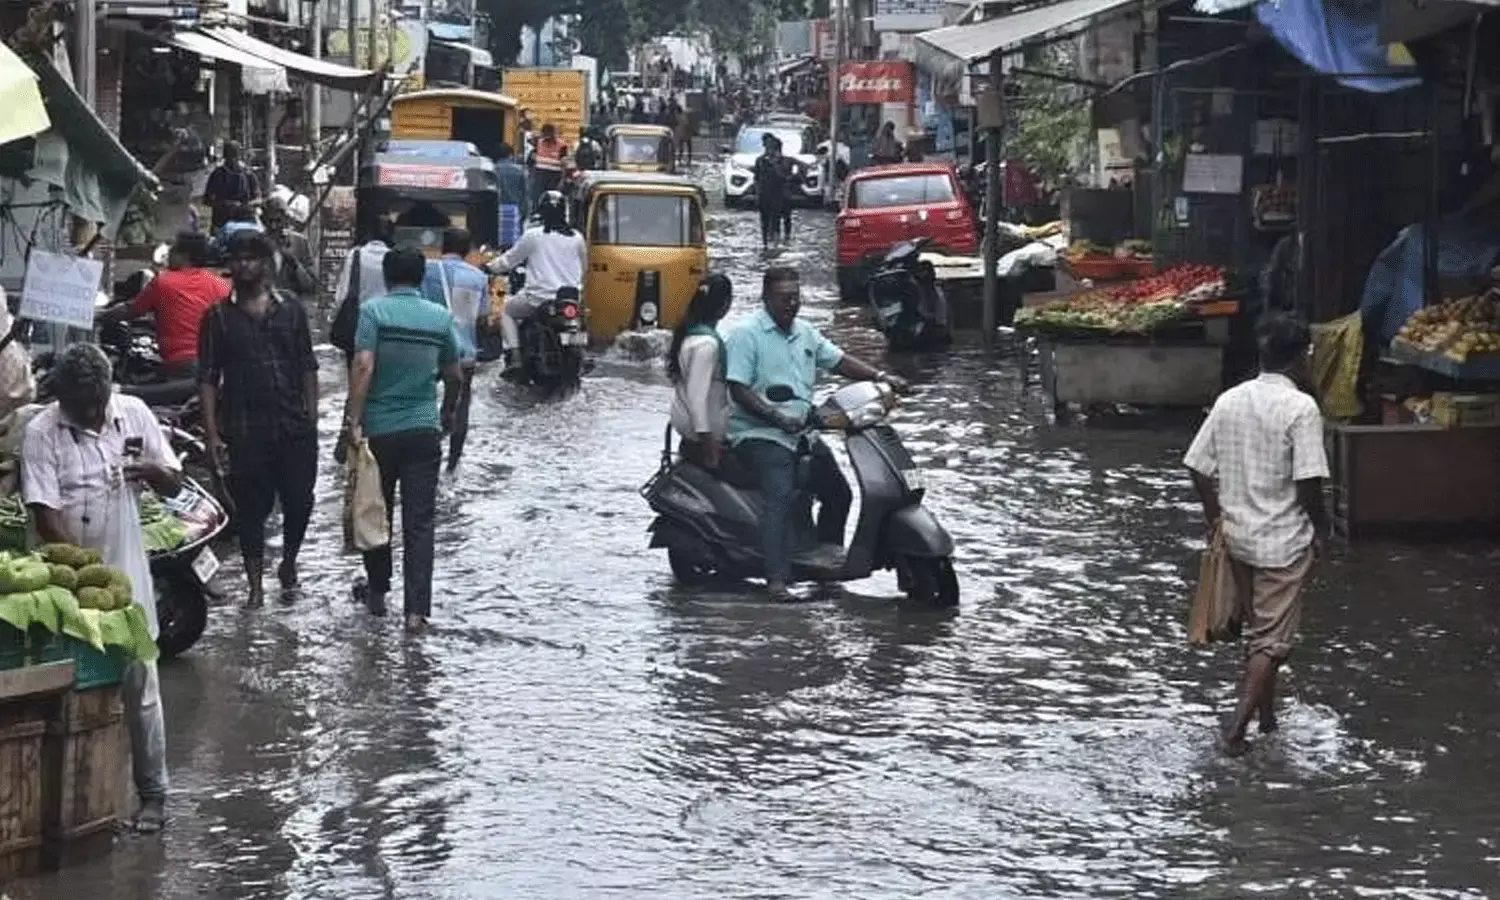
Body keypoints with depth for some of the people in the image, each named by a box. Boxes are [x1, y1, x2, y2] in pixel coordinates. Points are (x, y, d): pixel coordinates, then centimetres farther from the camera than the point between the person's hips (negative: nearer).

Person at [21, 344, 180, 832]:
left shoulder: (134, 414, 1)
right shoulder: (41, 433, -9)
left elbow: (174, 484, 8)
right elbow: (45, 514, -14)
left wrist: (150, 470, -16)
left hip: (127, 575, 2)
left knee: (140, 689, 3)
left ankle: (153, 795, 10)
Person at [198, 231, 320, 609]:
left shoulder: (291, 309, 9)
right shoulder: (219, 317, 3)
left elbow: (307, 367, 11)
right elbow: (208, 378, 1)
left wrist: (312, 419, 4)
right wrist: (212, 433, -7)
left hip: (295, 425, 2)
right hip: (245, 431, -1)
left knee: (299, 502, 3)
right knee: (251, 507, 2)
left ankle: (288, 566, 28)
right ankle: (256, 584, 12)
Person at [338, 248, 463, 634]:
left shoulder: (373, 311, -7)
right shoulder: (441, 317, 3)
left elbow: (363, 368, -17)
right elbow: (454, 377, 13)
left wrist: (351, 423, -17)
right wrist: (448, 416, 31)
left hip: (379, 428, -1)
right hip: (424, 430, 2)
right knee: (419, 522, 0)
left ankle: (377, 590, 30)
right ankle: (416, 609, -6)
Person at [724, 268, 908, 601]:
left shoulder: (805, 333, 16)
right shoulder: (747, 334, -8)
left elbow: (838, 360, 18)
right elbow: (738, 389, -15)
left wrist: (880, 377, 4)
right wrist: (778, 418, -24)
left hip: (802, 433, 8)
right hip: (759, 433, -8)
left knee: (838, 492, 13)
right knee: (782, 494, -28)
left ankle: (827, 555, 33)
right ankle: (776, 580, -38)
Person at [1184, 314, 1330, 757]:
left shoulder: (1229, 401, -1)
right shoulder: (1301, 408, -18)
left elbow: (1199, 468, 3)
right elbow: (1308, 483, -20)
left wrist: (1216, 515, 16)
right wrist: (1321, 528, -4)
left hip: (1238, 534, 6)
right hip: (1284, 540, -6)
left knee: (1257, 629, 21)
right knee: (1272, 641, 1)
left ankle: (1267, 716, 32)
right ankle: (1237, 728, -6)